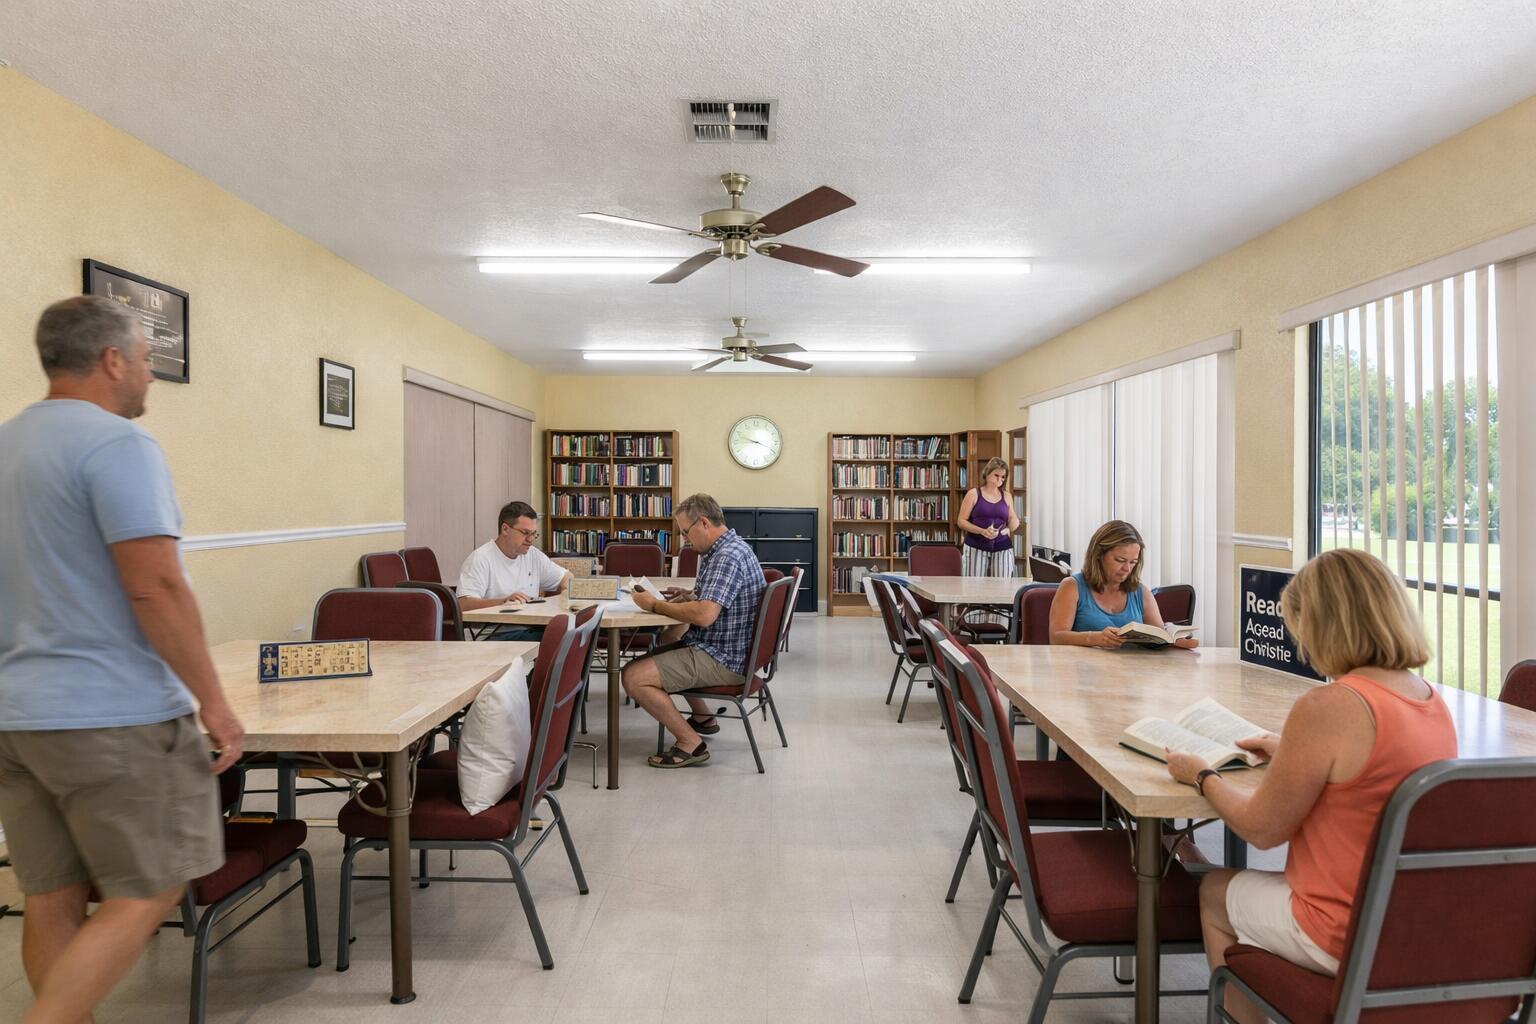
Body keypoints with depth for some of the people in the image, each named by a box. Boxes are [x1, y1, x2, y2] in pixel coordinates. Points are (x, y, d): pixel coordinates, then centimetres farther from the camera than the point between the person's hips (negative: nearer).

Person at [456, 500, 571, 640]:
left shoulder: (534, 555, 15)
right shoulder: (480, 559, -5)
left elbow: (567, 577, 27)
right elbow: (463, 604, -16)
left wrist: (565, 589, 3)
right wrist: (504, 601, -29)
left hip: (531, 631, 7)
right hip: (495, 635, -6)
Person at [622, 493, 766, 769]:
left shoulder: (728, 557, -23)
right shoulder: (723, 550, 12)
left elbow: (705, 615, -32)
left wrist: (655, 606, -20)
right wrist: (688, 595, 6)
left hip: (724, 661, -11)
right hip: (717, 647, 11)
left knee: (634, 676, -18)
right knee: (667, 640, 34)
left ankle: (690, 743, -6)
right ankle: (703, 718, 34)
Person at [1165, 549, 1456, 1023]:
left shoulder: (1327, 708, -27)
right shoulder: (1432, 700, -3)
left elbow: (1262, 830, -17)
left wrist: (1202, 776, -1)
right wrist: (1293, 753, 19)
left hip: (1348, 937, -7)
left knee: (1215, 892, 20)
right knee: (1244, 888, 30)